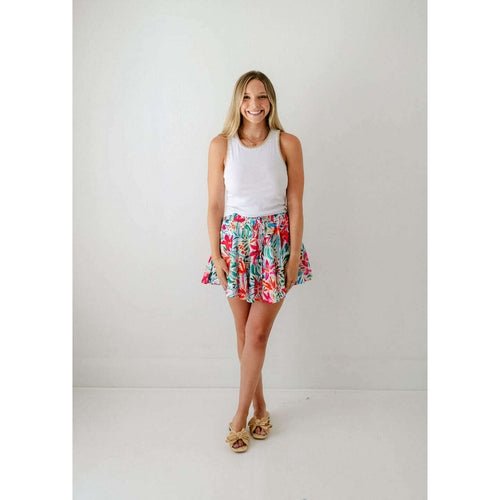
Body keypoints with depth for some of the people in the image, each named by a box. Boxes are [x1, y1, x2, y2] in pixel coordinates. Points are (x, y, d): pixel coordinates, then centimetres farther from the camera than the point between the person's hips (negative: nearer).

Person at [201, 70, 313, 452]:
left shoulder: (288, 144, -1)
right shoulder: (221, 145, 1)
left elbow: (295, 204, -1)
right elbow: (215, 205, 2)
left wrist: (295, 255, -5)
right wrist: (216, 254, -3)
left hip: (277, 240, -1)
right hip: (236, 239, 2)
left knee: (257, 333, -2)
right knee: (244, 332, 9)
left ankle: (241, 416, 14)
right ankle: (260, 407, 28)